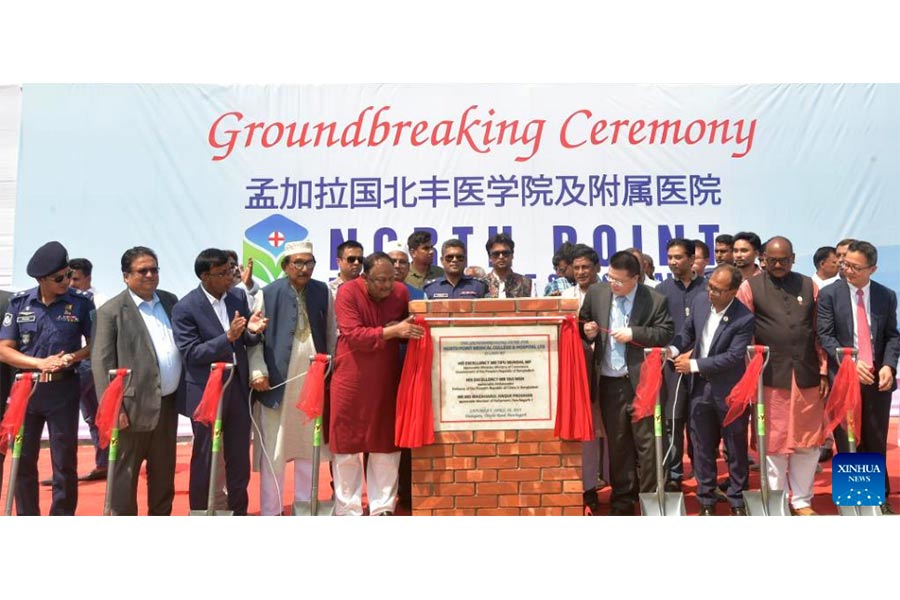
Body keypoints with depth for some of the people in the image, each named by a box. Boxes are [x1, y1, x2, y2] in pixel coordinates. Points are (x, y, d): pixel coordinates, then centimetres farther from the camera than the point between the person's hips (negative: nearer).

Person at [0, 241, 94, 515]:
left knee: (64, 462, 3)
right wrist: (40, 363, -15)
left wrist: (74, 357, -17)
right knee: (23, 460, 10)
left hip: (64, 390, -2)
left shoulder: (81, 302, -5)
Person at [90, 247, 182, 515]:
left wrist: (182, 392, 9)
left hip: (168, 403, 6)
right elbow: (101, 363, -10)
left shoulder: (170, 300, 10)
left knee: (164, 471, 16)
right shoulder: (111, 311, -6)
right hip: (134, 405, -5)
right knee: (125, 475, 4)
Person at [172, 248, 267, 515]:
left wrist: (252, 331, -15)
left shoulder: (238, 296, 2)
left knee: (239, 457, 14)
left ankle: (239, 511, 29)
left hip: (238, 385, 5)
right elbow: (191, 354, -18)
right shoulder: (185, 308, -13)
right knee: (204, 459, 9)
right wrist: (228, 337, -28)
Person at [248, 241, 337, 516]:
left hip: (314, 379, 3)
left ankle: (305, 506, 25)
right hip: (278, 380, -3)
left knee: (308, 446, 12)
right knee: (273, 449, 3)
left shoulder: (323, 292, 5)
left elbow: (332, 335, 9)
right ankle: (270, 511, 14)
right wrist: (258, 371, -12)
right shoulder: (268, 294, -3)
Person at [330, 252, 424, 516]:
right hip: (351, 381, -3)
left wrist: (405, 330, -12)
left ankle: (383, 507, 20)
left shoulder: (401, 292, -2)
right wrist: (391, 331, -31)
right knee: (347, 445, 5)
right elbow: (354, 335, -23)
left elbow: (409, 329, 12)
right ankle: (348, 510, 18)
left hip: (386, 381, 3)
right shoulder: (348, 292, -13)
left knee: (386, 445, 7)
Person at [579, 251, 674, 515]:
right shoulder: (596, 293, 5)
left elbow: (666, 333, -9)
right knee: (617, 443, 12)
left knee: (646, 442, 3)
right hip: (608, 383, 3)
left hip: (641, 381, -3)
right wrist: (587, 332, -7)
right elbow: (582, 322, 15)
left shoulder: (655, 300, -5)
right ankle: (623, 498, 24)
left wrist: (633, 333, -18)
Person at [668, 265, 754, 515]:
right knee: (702, 447, 13)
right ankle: (706, 499, 26)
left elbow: (733, 356, -22)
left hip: (729, 391, -4)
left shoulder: (744, 318, -19)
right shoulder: (699, 301, -3)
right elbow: (687, 330, 12)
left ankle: (737, 499, 29)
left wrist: (693, 364, -20)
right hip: (700, 387, 4)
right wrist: (674, 348, -7)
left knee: (736, 448, 12)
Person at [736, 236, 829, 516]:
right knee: (774, 443, 6)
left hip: (807, 377, 3)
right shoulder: (750, 287, 0)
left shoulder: (809, 286, 10)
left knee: (809, 443, 9)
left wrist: (824, 371, 7)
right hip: (771, 378, -3)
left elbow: (820, 333, 11)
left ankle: (802, 500, 25)